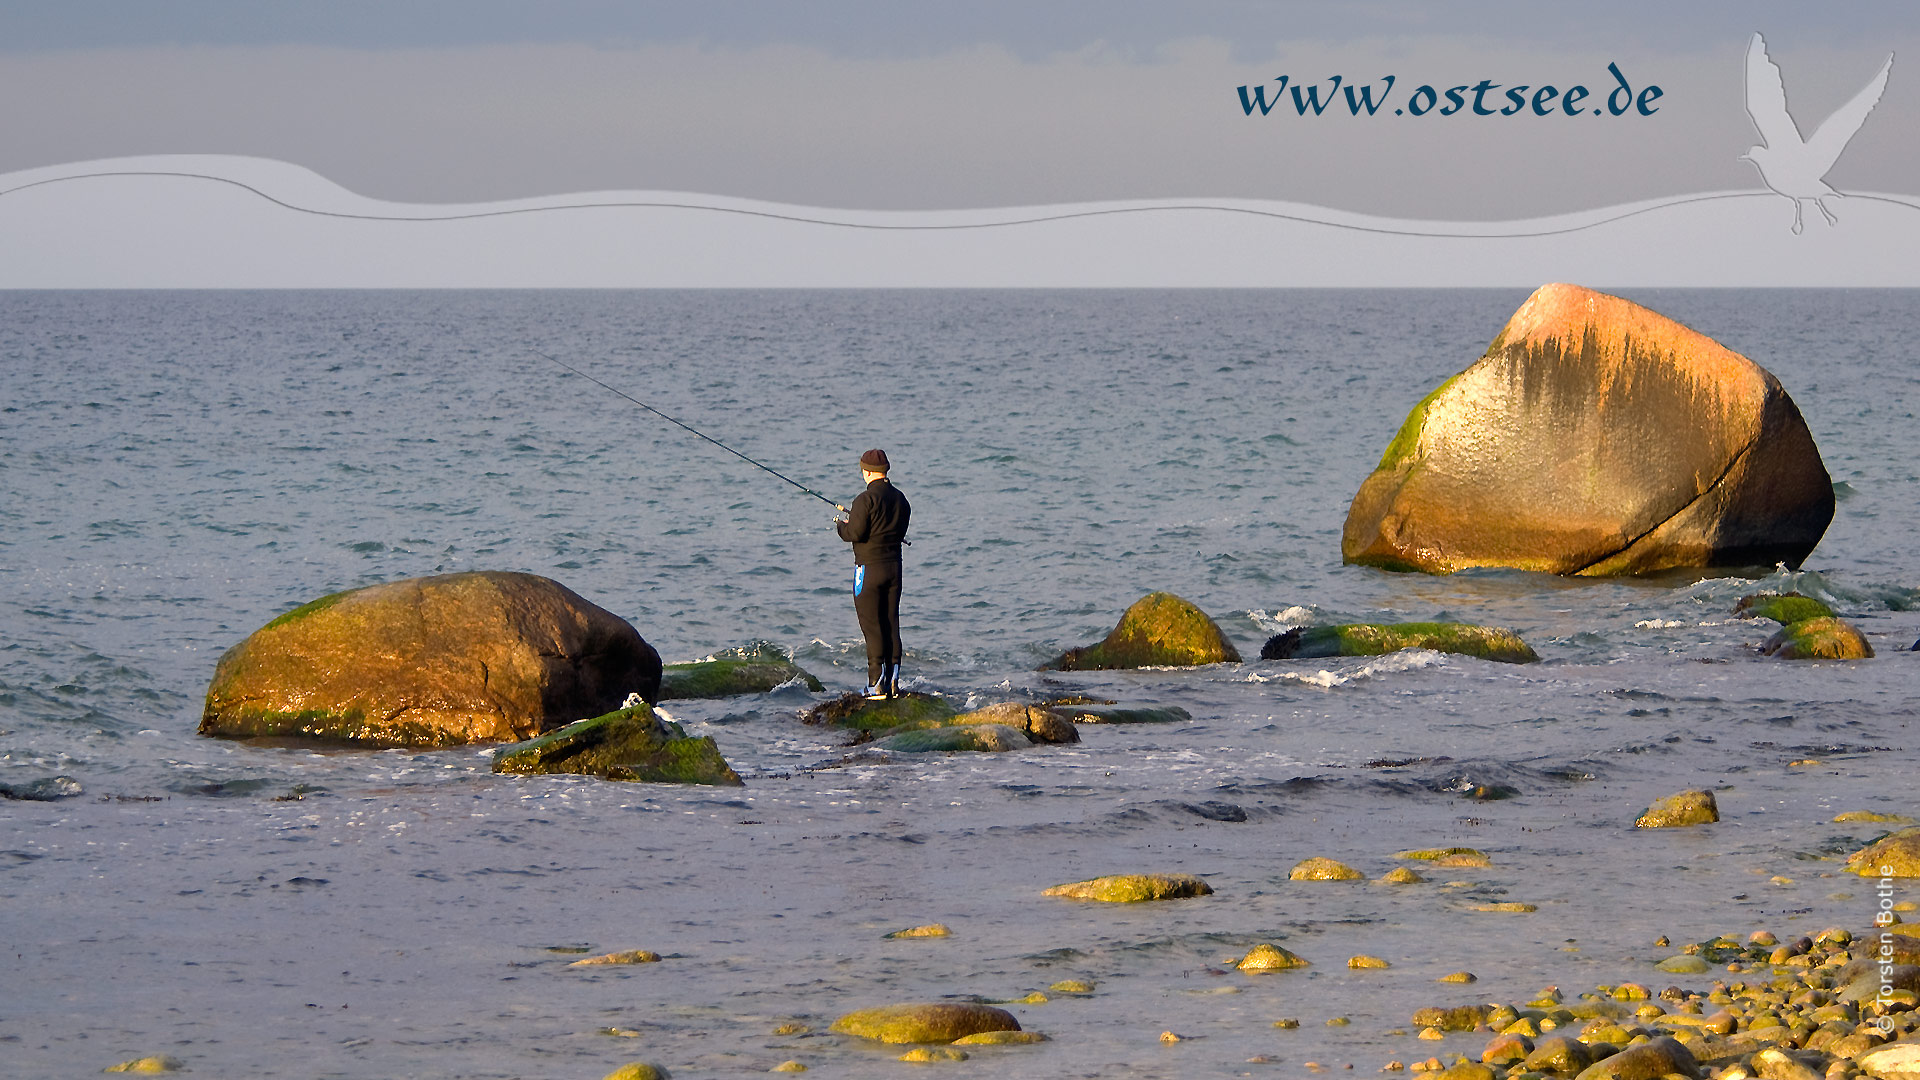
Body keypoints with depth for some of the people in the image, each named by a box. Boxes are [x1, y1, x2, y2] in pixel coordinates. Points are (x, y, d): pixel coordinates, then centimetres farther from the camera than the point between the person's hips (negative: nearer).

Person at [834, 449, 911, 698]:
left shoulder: (866, 499, -15)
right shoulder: (900, 499, 8)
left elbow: (855, 533, -18)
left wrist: (841, 525, 5)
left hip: (869, 567, -7)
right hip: (894, 565, 7)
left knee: (871, 624, -4)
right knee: (891, 623, 10)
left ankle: (876, 683, -8)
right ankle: (893, 680, 10)